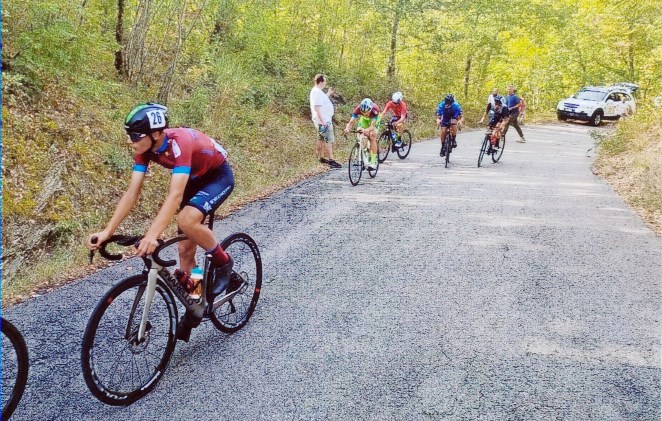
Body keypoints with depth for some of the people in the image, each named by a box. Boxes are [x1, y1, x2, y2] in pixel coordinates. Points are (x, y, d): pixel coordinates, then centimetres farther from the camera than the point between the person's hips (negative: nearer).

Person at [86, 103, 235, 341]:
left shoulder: (179, 143, -37)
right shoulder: (145, 148, -16)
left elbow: (175, 195, -46)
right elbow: (132, 192, -16)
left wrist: (152, 235, -56)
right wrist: (107, 232, -24)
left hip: (219, 176, -7)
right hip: (195, 179, 7)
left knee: (187, 221, -34)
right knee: (185, 249, 3)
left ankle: (223, 262, -7)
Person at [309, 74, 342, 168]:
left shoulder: (317, 91, 12)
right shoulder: (317, 92, -20)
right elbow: (316, 107, -25)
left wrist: (328, 94, 18)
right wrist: (322, 121, -27)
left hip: (324, 120, 11)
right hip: (324, 121, -11)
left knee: (321, 139, 17)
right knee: (329, 140, -10)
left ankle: (321, 157, 26)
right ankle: (331, 160, -10)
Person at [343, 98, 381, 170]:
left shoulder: (375, 109, -42)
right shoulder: (358, 109, -36)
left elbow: (372, 126, -46)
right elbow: (351, 122, -41)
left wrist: (367, 130, -68)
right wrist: (347, 128, -63)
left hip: (374, 119, -3)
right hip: (363, 119, 3)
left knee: (372, 136, -21)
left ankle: (373, 162, -19)